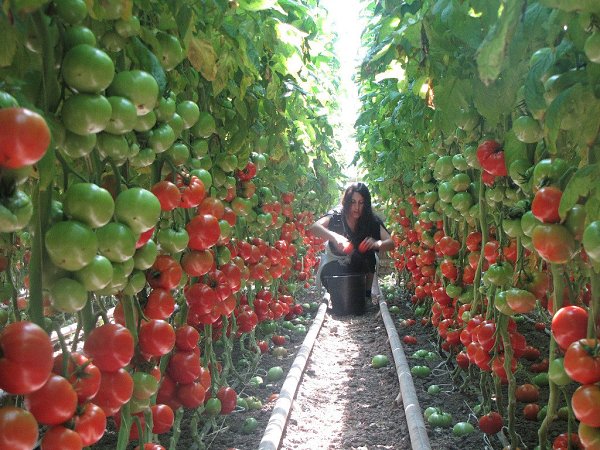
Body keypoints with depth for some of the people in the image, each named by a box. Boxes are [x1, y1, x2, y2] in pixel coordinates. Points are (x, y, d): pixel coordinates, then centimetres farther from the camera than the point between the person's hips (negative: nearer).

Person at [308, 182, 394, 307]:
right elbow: (313, 228, -33)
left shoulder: (372, 221, -14)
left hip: (360, 268, 2)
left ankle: (366, 293, -9)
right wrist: (334, 236, -51)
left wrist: (376, 243, -45)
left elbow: (390, 243, -22)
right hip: (334, 268, -2)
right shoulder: (336, 216, -18)